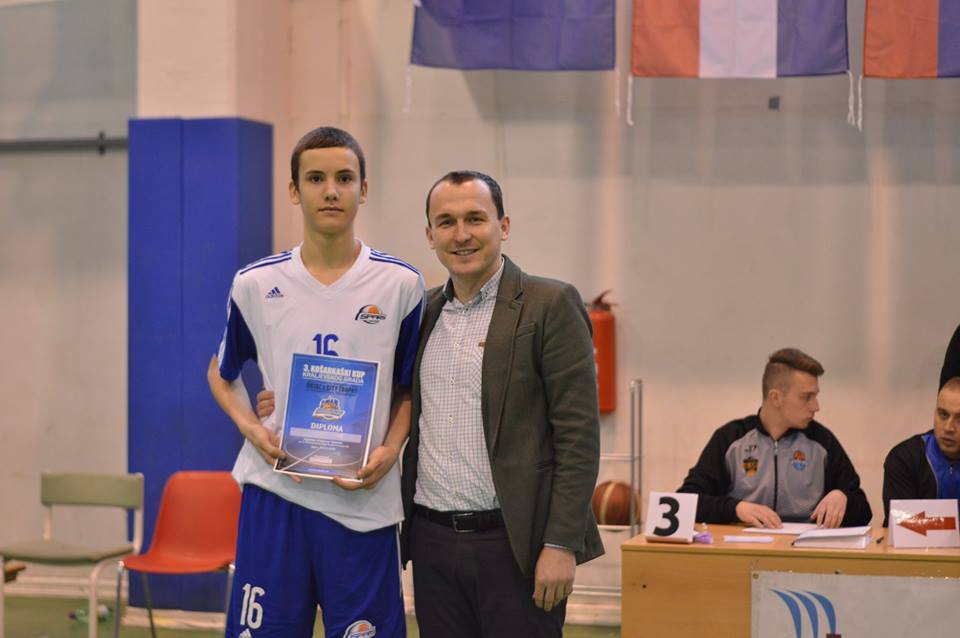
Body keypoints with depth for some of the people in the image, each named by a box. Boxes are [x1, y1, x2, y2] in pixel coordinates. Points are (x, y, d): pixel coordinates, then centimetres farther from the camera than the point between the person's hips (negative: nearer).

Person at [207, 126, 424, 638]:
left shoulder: (400, 284, 1)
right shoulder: (255, 284, 4)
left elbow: (409, 387, 11)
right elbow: (221, 372, 18)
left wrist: (390, 449, -7)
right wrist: (251, 427, -1)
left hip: (364, 499, 0)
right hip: (273, 493, 1)